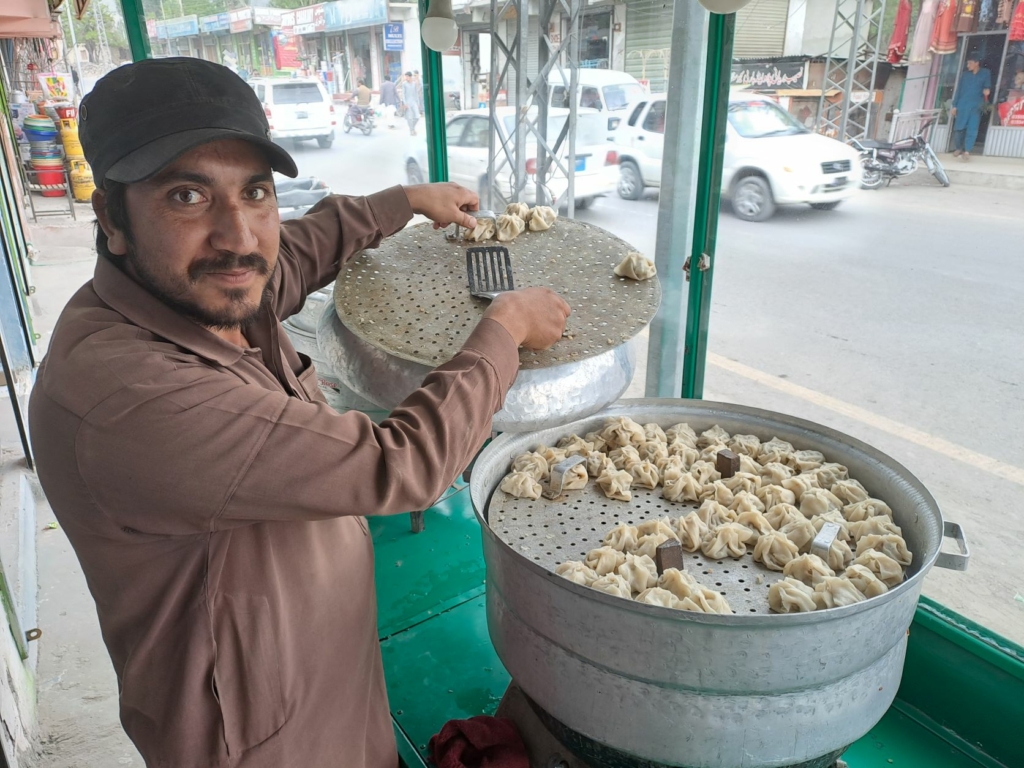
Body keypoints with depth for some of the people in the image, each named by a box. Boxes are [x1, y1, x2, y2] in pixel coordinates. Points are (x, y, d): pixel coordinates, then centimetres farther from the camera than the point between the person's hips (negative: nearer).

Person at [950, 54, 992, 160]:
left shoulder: (985, 73, 9)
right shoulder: (965, 75, 14)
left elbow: (987, 86, 7)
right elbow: (959, 90, 13)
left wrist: (987, 89, -19)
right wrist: (954, 105, 6)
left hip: (976, 106, -2)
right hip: (962, 105, 2)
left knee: (972, 129, -10)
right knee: (958, 128, -1)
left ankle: (967, 151, -12)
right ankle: (959, 148, 16)